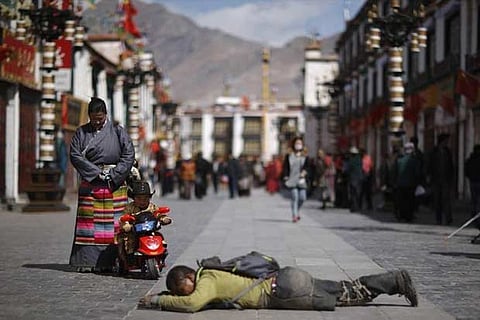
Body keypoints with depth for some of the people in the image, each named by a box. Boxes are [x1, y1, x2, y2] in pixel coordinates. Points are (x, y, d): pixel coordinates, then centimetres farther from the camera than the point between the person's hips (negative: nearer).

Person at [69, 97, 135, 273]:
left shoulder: (118, 131, 7)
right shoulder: (81, 132, 9)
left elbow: (129, 154, 1)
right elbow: (75, 155, -2)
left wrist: (113, 175, -9)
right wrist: (96, 172, -11)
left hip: (114, 184, -1)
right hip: (89, 183, 1)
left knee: (112, 223, -3)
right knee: (88, 221, -4)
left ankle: (108, 261, -2)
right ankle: (86, 260, -2)